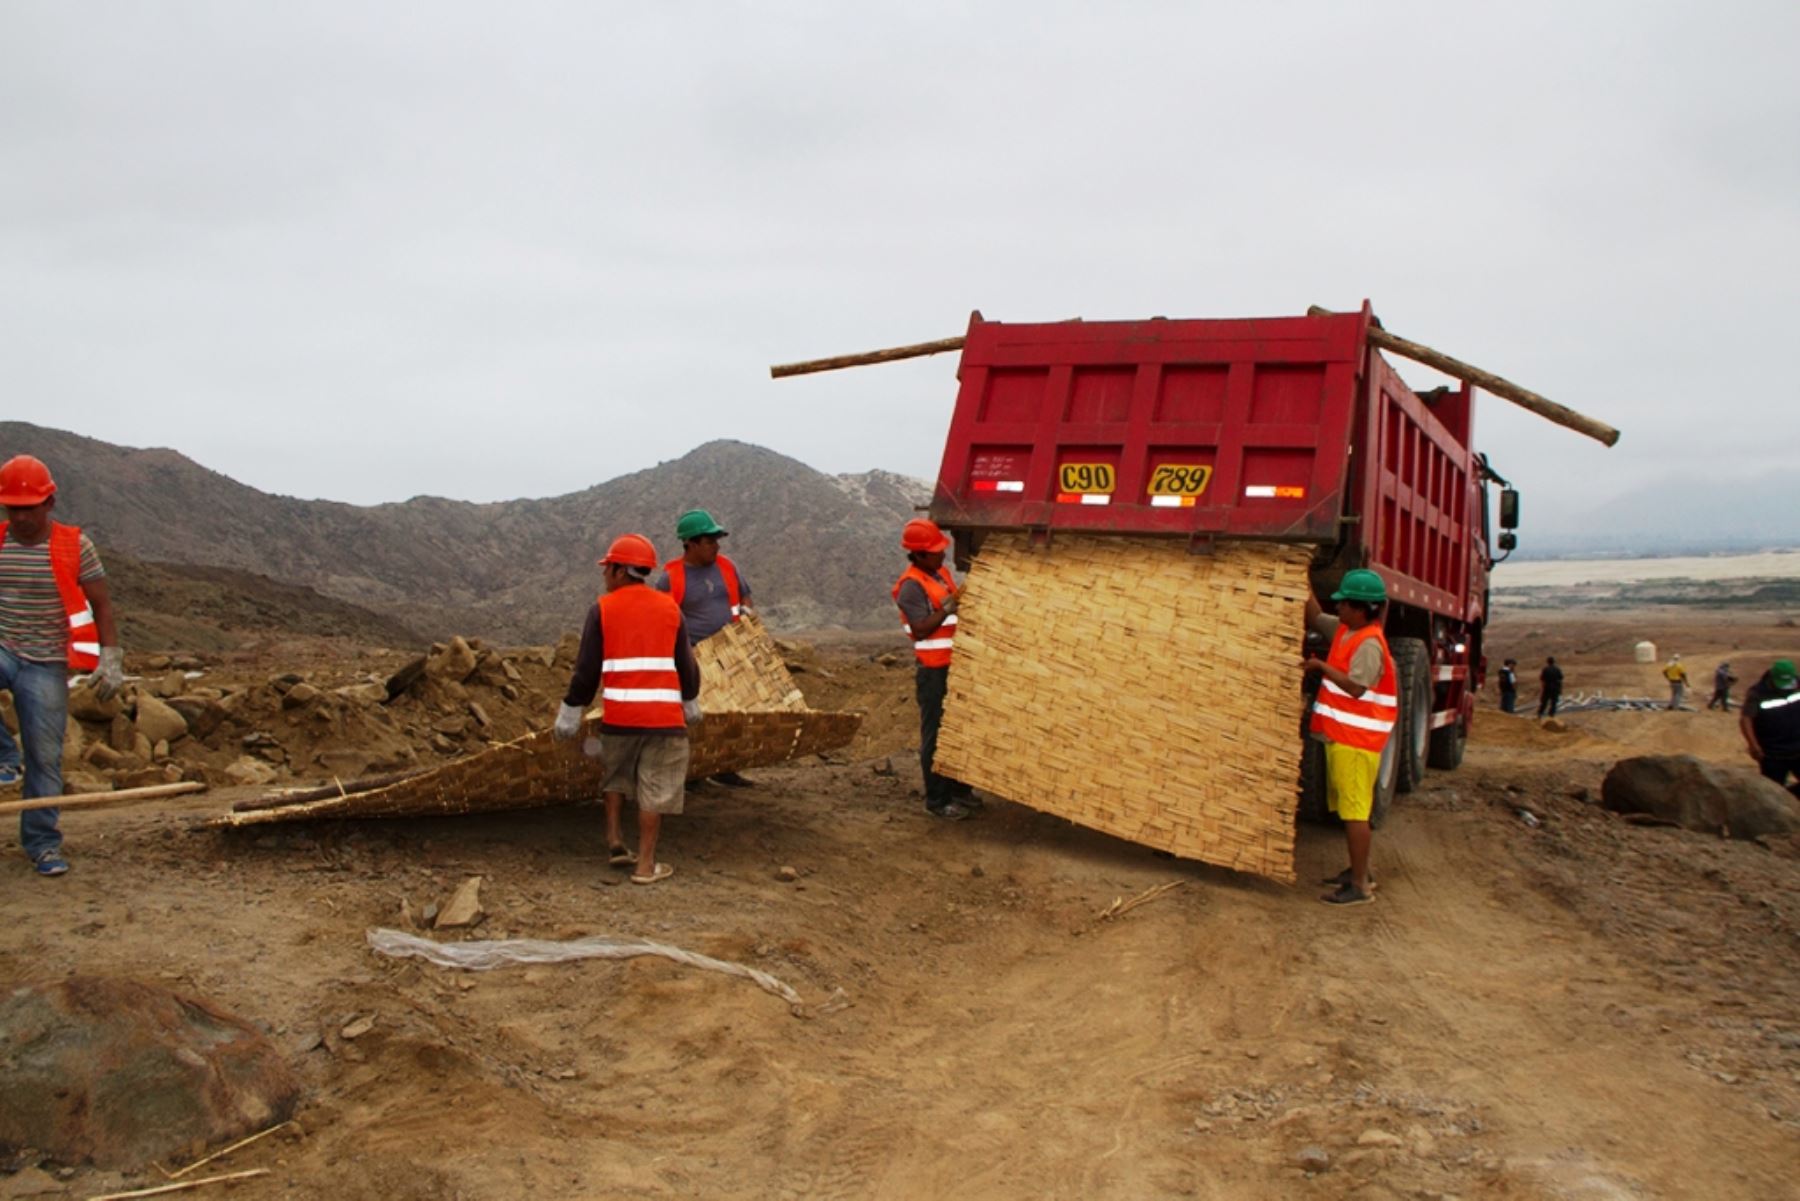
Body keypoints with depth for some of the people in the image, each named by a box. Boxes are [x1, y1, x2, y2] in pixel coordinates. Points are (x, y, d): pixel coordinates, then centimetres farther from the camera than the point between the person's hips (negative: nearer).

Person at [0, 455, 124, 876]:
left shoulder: (74, 545, -5)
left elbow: (101, 605, -1)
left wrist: (111, 660, -9)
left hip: (45, 665, -1)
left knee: (45, 756, 2)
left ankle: (42, 842, 13)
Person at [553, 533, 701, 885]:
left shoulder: (602, 609, 0)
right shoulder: (670, 608, 6)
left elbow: (586, 669, -1)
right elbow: (686, 665, 10)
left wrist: (569, 717, 7)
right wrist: (691, 704, 26)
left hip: (618, 713, 0)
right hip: (664, 714, 0)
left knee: (616, 776, 23)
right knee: (655, 789, 5)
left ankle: (616, 841, 17)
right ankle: (646, 864, 6)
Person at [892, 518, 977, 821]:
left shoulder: (942, 573, 12)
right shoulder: (912, 586, -16)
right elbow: (921, 629, -23)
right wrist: (949, 607, -25)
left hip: (955, 665, 9)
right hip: (933, 671, -9)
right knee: (936, 734, -2)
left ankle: (959, 789, 31)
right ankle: (936, 800, 7)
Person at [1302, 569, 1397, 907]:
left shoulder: (1369, 644, -18)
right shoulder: (1345, 631, 10)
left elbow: (1356, 687, -28)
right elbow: (1315, 618, 21)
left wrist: (1321, 666, -25)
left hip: (1356, 739, -10)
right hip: (1341, 735, 10)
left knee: (1355, 810, -7)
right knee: (1347, 807, 19)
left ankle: (1360, 887, -3)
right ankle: (1358, 871, 31)